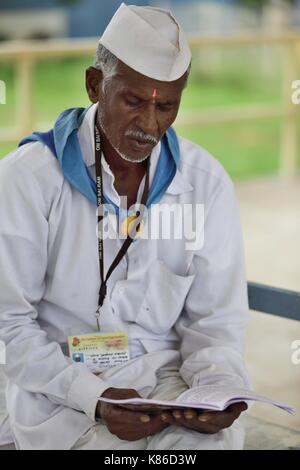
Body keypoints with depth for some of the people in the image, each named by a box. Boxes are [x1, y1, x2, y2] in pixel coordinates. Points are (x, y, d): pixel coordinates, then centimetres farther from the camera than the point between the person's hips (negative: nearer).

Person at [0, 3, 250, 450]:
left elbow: (216, 319, 3)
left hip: (168, 373, 3)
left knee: (214, 439, -25)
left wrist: (218, 391, -18)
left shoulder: (206, 181, -1)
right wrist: (94, 399, -20)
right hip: (59, 382, -2)